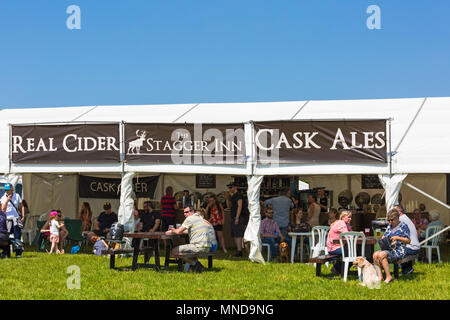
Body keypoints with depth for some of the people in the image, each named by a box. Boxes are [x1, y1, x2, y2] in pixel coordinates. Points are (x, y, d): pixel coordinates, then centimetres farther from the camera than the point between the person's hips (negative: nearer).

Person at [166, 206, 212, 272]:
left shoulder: (190, 218, -6)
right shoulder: (200, 218, 22)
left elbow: (178, 231, -7)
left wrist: (172, 231, 14)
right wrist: (175, 230, 35)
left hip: (199, 247, -10)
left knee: (174, 251, -5)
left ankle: (194, 263, -2)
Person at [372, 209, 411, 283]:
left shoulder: (403, 226, -1)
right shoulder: (389, 226, 20)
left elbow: (408, 241, -6)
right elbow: (384, 236, 22)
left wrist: (397, 237, -18)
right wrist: (383, 239, -2)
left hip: (399, 250, -7)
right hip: (389, 249, 7)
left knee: (382, 255, -31)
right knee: (375, 254, -20)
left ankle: (389, 277, -26)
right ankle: (380, 276, -19)